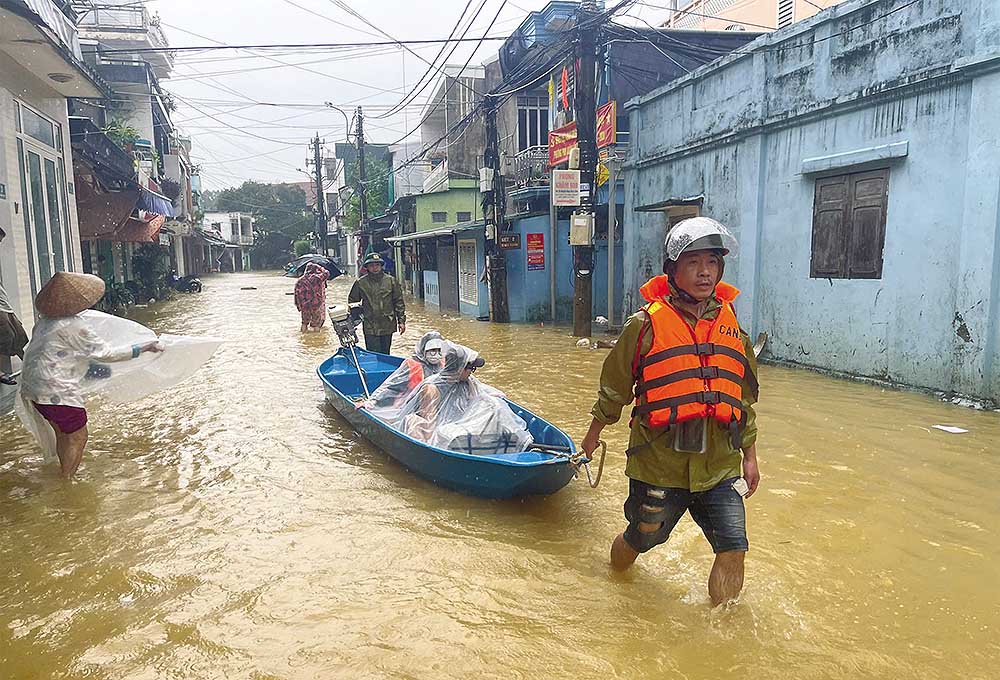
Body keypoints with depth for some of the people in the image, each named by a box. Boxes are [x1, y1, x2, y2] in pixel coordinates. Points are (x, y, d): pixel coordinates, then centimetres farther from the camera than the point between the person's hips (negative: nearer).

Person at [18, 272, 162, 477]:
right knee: (77, 437, 5)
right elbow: (106, 353, -15)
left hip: (34, 387, 9)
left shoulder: (46, 320, 7)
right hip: (57, 390, -9)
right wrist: (143, 348, -10)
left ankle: (66, 474, 36)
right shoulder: (74, 326, -18)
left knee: (63, 433, 23)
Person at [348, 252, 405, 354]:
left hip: (387, 326, 1)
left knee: (385, 354, 12)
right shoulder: (360, 283, 1)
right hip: (370, 327, -1)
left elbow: (399, 302, 6)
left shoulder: (391, 281, 2)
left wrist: (401, 321, 3)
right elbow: (352, 302, 13)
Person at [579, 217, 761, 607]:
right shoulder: (646, 325, -10)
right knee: (641, 539, 15)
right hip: (659, 463, -3)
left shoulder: (731, 327, 5)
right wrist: (594, 434, 12)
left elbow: (745, 398, 15)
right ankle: (614, 577, 49)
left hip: (718, 467, 3)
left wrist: (750, 456, 16)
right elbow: (614, 386, 2)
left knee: (733, 548, -3)